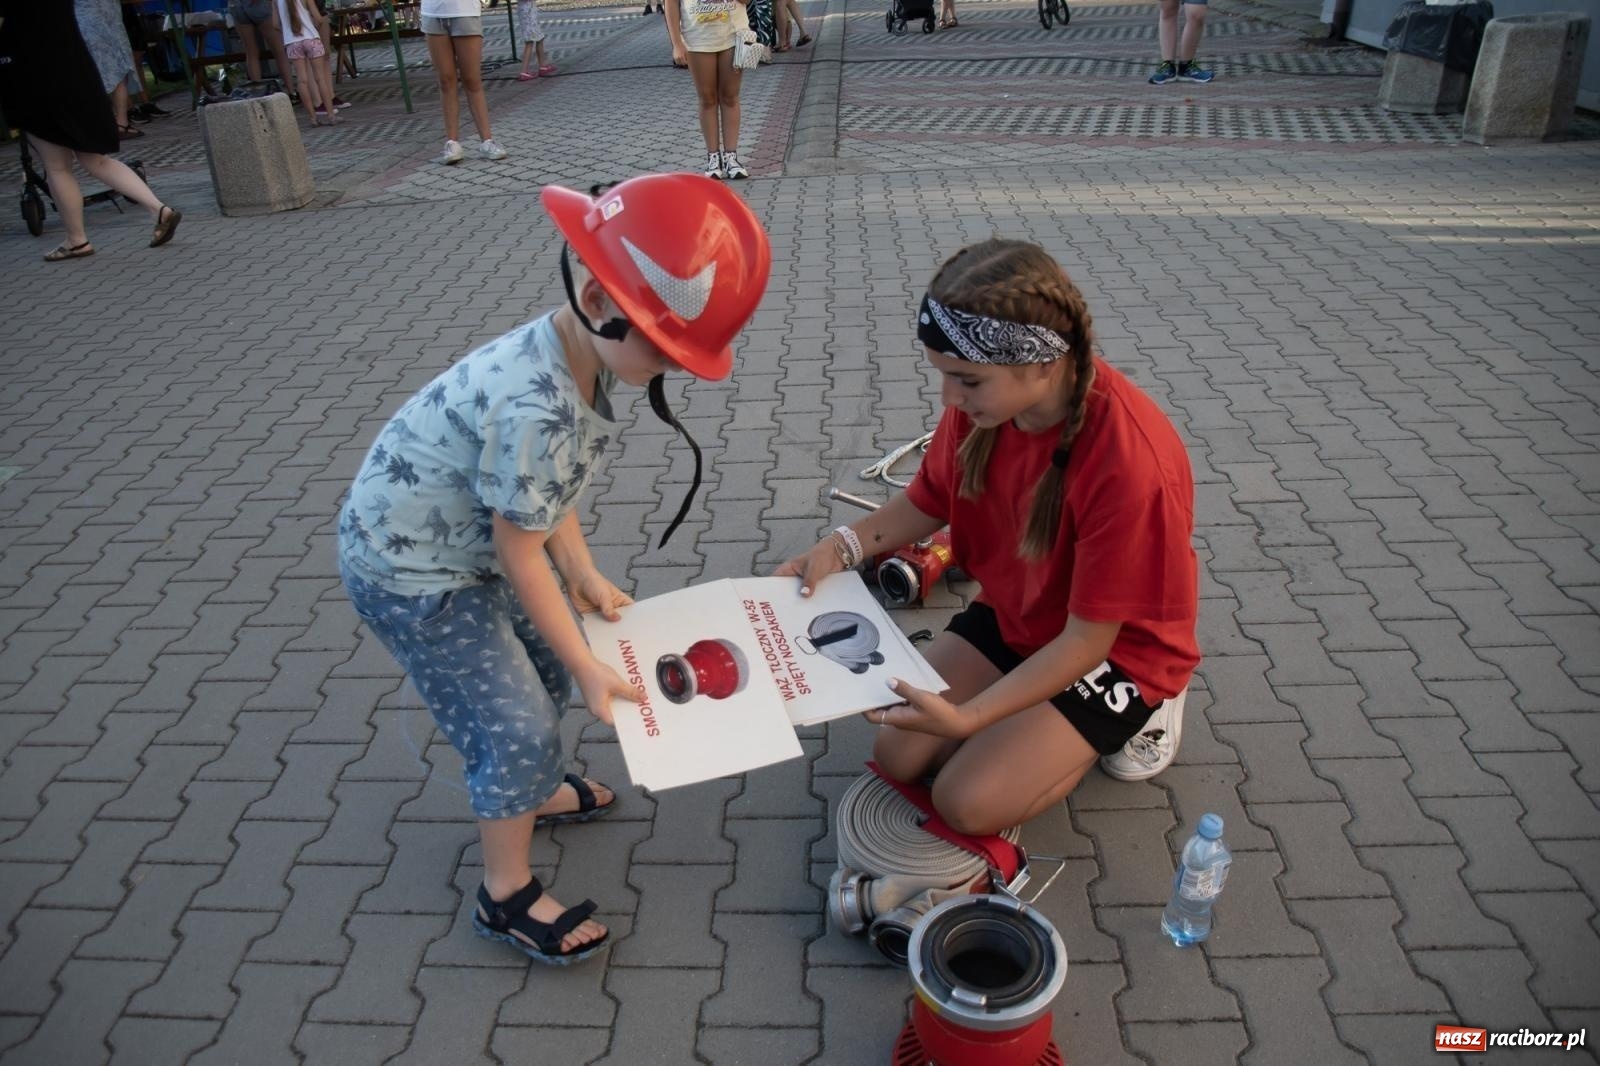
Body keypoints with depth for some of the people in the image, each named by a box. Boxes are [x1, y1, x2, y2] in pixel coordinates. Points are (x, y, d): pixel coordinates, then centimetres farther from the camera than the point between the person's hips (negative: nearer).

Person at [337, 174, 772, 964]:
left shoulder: (577, 354, -8)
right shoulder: (535, 408, -36)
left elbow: (547, 486, 3)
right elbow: (519, 552, -25)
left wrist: (585, 576, 0)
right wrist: (589, 669, -18)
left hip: (463, 543, 9)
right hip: (406, 572, -9)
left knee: (547, 664, 21)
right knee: (518, 723, 0)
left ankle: (532, 792, 48)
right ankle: (506, 895, 21)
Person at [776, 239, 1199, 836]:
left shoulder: (1130, 463, -36)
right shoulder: (984, 395, -17)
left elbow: (1088, 639, -28)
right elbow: (928, 501, 0)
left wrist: (966, 717, -35)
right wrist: (841, 547, -18)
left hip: (1117, 645, -6)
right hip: (1011, 613, 6)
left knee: (969, 802, -14)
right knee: (898, 756, -2)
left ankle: (1128, 713, 8)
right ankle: (1047, 719, 18)